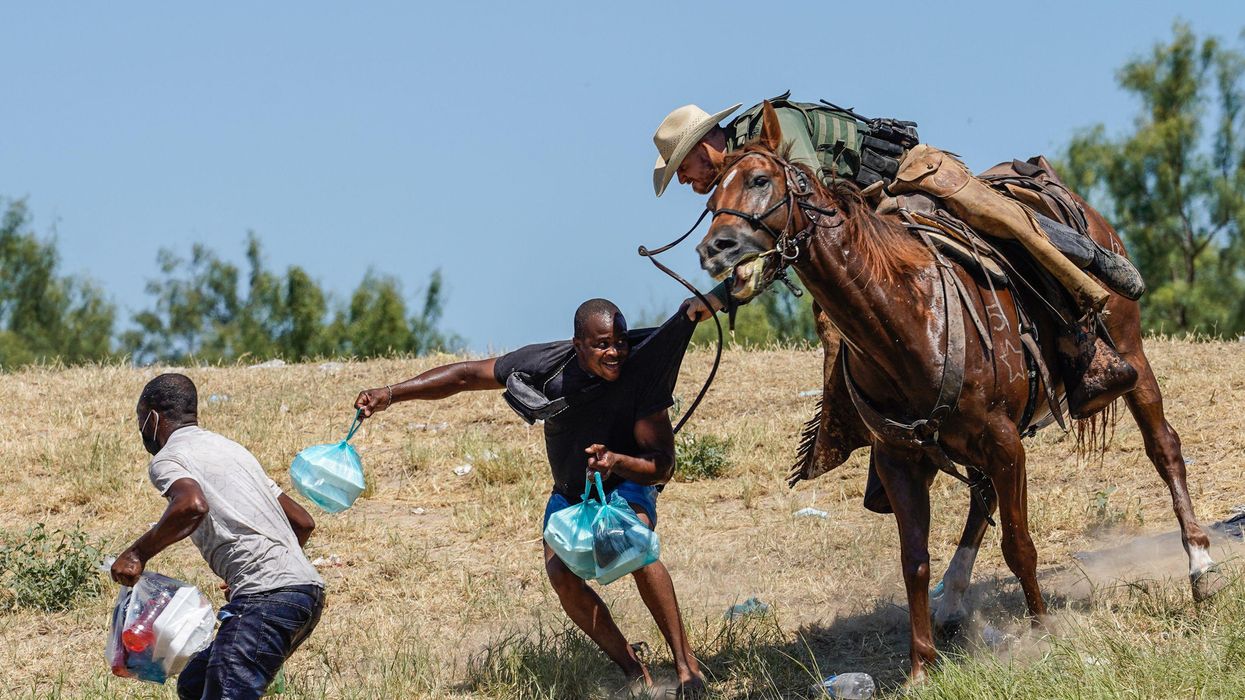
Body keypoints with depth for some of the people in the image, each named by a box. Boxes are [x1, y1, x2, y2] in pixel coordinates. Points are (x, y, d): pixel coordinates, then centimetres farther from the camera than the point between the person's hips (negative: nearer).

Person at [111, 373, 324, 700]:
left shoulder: (165, 459, 2)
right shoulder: (231, 449, 28)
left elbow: (193, 505, -22)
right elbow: (303, 522, 29)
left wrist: (138, 553, -11)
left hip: (266, 598, -9)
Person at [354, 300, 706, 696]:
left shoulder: (640, 374, -29)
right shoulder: (547, 365, -24)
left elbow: (662, 466, -27)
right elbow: (466, 375, -14)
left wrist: (617, 461, -48)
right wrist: (391, 393, -22)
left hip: (626, 486, -3)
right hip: (570, 494, 3)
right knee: (560, 573, -24)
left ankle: (686, 665, -27)